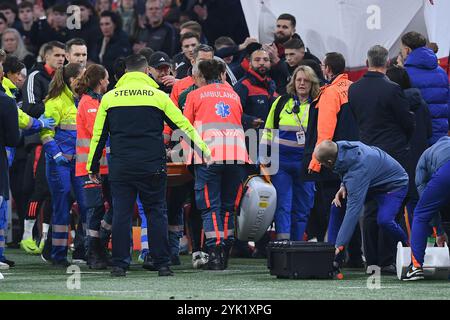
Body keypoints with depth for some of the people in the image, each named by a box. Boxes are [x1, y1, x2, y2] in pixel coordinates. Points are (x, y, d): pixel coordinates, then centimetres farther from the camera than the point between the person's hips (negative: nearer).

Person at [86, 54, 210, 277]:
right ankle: (162, 264, 4)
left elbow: (98, 135, 9)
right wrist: (203, 148, 16)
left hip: (120, 167, 1)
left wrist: (92, 166, 16)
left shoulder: (109, 98, 6)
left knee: (121, 214, 4)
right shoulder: (158, 96, 2)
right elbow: (184, 125, 6)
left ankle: (119, 264, 1)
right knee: (156, 213, 6)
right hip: (152, 166, -1)